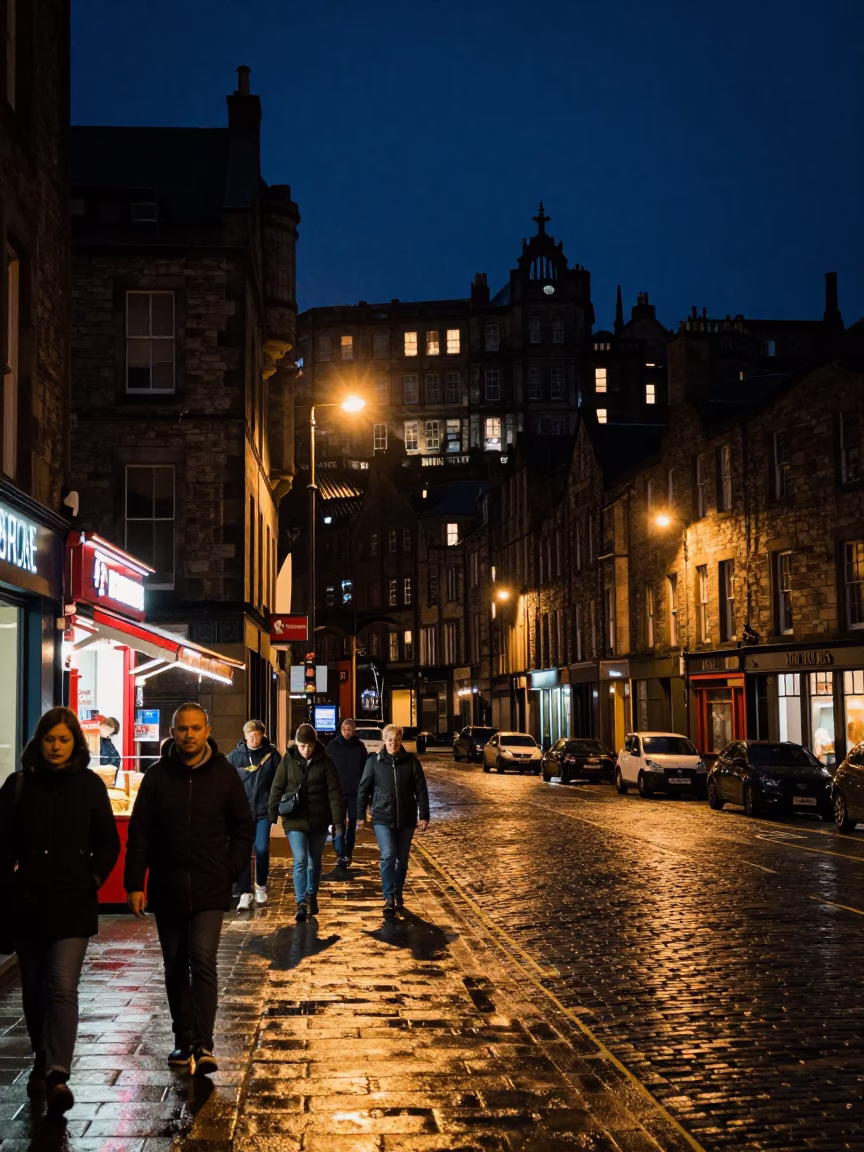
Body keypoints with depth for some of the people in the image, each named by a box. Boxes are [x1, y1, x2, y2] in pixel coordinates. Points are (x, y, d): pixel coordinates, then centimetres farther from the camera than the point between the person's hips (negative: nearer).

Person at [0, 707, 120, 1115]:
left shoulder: (90, 785, 1)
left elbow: (108, 842, 8)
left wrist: (94, 878, -1)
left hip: (73, 903, -2)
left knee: (63, 987, -13)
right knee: (34, 989, 13)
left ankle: (56, 1075, -18)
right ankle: (43, 1063, 30)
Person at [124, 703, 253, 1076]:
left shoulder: (224, 774, -1)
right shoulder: (158, 776, 1)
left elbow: (244, 827, 7)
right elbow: (139, 834, 2)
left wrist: (231, 870, -2)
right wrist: (134, 884, -3)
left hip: (210, 891, -2)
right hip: (167, 890, 2)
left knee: (203, 960, -15)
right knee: (175, 968, 11)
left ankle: (203, 1044, -15)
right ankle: (184, 1041, 22)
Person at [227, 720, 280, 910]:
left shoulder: (271, 754, -2)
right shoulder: (235, 756, 0)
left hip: (263, 810, -1)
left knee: (262, 849, -3)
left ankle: (261, 886, 21)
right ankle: (245, 894, 9)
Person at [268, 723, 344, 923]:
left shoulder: (325, 762, -7)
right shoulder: (288, 760, -4)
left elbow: (335, 793, -8)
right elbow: (277, 789, 0)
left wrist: (338, 821, -12)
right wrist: (272, 817, -4)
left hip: (318, 821, 1)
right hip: (295, 821, -1)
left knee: (314, 862, 15)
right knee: (300, 861, -12)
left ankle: (312, 896, 35)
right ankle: (301, 903, -11)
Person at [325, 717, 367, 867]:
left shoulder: (359, 746, 0)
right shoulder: (333, 746, -1)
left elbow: (366, 769, 4)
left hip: (355, 792, 1)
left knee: (352, 823, 10)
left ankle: (348, 854, 21)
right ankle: (341, 855, -10)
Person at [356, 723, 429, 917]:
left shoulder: (411, 761, -2)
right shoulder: (374, 762, -2)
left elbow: (421, 790, 1)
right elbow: (363, 790, 3)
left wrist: (424, 816, -2)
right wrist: (361, 816, 2)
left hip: (406, 820, 2)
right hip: (383, 819, -1)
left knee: (402, 860, 12)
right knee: (388, 856, -15)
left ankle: (398, 894, 29)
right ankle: (389, 898, -12)